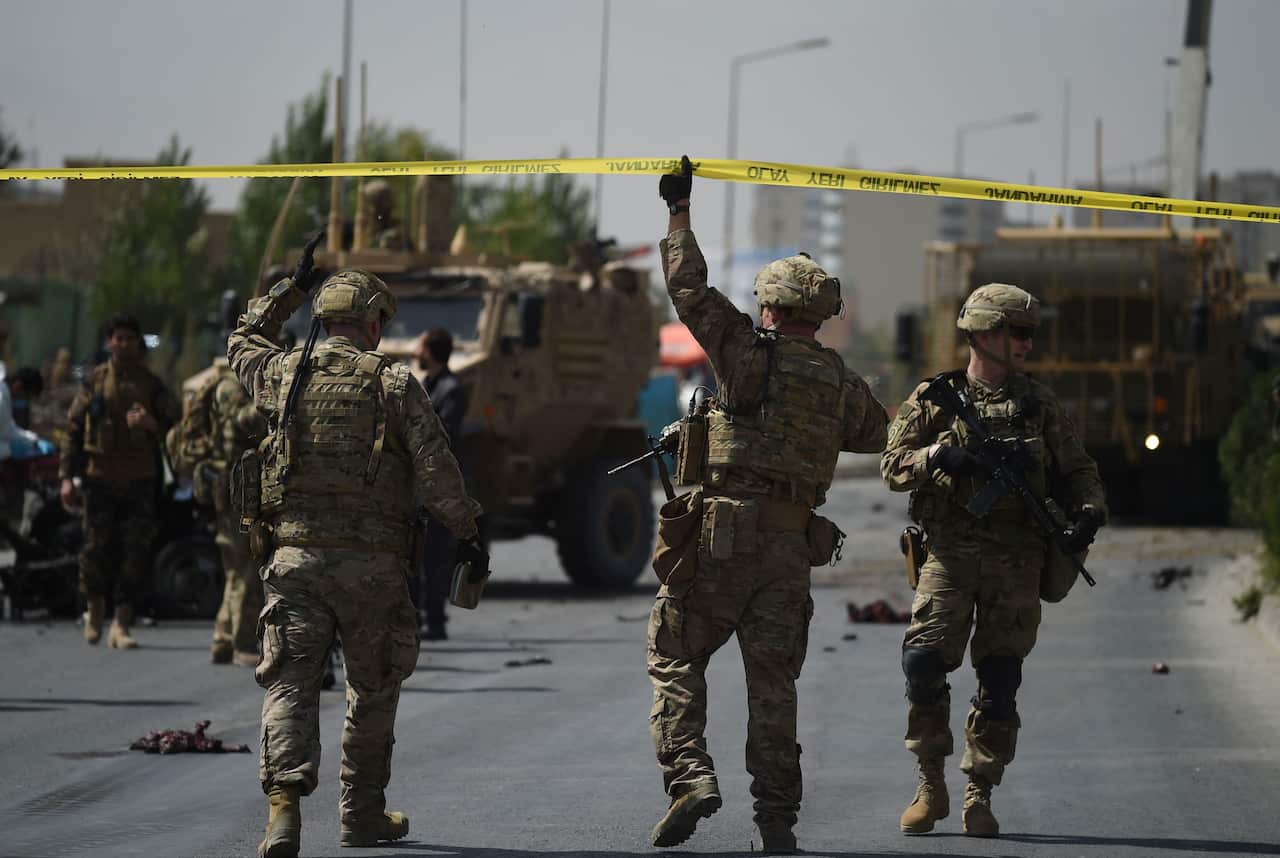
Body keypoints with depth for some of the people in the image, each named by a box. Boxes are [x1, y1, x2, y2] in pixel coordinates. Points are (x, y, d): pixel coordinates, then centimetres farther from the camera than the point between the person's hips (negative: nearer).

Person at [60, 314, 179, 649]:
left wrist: (151, 423, -22)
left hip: (139, 479, 0)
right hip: (101, 477, 0)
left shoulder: (150, 383, 7)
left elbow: (175, 422, 1)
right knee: (97, 549, -1)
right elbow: (73, 427, 6)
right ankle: (95, 613, 23)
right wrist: (67, 476, 0)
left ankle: (122, 626, 0)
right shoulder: (95, 380, 5)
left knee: (136, 553, -5)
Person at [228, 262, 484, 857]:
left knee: (290, 683, -4)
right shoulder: (394, 384, -1)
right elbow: (436, 469, -5)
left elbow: (242, 343, 29)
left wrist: (290, 290, 36)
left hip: (295, 556, 1)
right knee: (372, 690, 16)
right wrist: (466, 534, 6)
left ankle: (284, 802, -25)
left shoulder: (285, 374, 6)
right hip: (372, 563, -1)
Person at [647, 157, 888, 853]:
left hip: (723, 531, -4)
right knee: (773, 678, 6)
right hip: (791, 542, 4)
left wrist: (678, 209, 12)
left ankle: (688, 774, -11)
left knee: (676, 658, 6)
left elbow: (688, 285, 2)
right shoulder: (842, 382, 9)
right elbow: (874, 435, 26)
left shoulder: (746, 352, -3)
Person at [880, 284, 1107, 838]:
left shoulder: (1038, 404, 12)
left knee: (1000, 678, -3)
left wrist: (1089, 509, -5)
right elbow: (894, 466, 1)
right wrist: (939, 455, -18)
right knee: (924, 661, -15)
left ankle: (979, 796, 7)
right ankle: (930, 786, 1)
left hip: (1016, 562, 2)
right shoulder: (933, 399, 7)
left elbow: (1077, 470, 16)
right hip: (949, 554, -1)